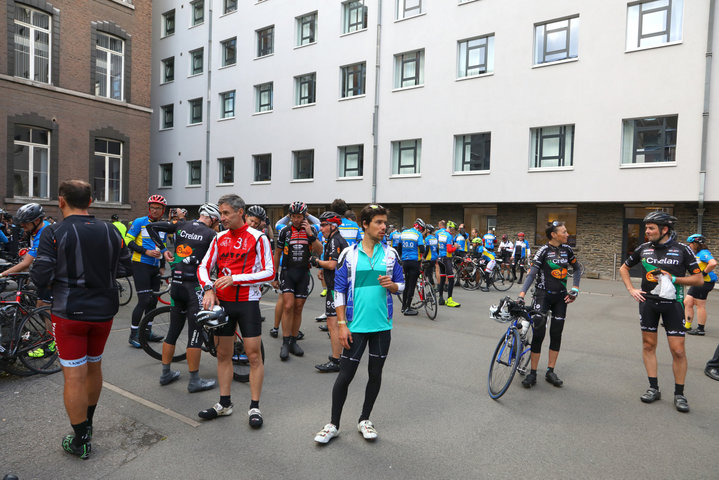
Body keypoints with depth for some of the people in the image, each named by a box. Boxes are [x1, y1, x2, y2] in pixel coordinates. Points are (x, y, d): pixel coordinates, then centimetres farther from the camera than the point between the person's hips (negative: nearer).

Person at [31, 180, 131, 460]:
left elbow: (40, 279, -15)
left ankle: (81, 441, 16)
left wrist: (52, 284, 6)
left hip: (69, 313, -4)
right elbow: (127, 266, 5)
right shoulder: (110, 232, 0)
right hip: (104, 311, 4)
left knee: (74, 377, 5)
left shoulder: (53, 233, -12)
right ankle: (87, 423, 40)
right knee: (94, 367, 21)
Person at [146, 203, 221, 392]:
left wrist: (163, 249, 9)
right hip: (195, 287, -6)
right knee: (195, 334, 1)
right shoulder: (210, 234, -8)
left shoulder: (181, 225, 7)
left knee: (173, 331, 16)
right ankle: (194, 380, 8)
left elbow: (151, 226, 8)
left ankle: (166, 373, 28)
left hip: (176, 285, 6)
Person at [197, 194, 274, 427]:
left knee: (254, 355, -1)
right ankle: (224, 403, 26)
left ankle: (254, 407, 11)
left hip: (247, 303, -5)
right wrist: (208, 288, -10)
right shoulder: (219, 238, 8)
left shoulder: (258, 238, -7)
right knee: (223, 354, 12)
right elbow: (204, 266, 9)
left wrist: (235, 278, -19)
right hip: (222, 302, 5)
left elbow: (269, 272, -11)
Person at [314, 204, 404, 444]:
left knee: (375, 374, 12)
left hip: (382, 325, 3)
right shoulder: (349, 254, -4)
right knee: (345, 374, 4)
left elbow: (401, 285, 11)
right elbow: (339, 291, -3)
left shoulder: (390, 253, 3)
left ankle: (364, 420, 32)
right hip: (356, 325, -2)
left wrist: (391, 285, -13)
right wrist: (342, 324, -8)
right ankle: (333, 424, 22)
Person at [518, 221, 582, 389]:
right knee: (538, 333, -8)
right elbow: (531, 274, -16)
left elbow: (577, 268, 17)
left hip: (560, 297, 5)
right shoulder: (543, 251, -11)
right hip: (543, 295, -5)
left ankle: (550, 372, 17)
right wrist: (522, 295, -26)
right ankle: (532, 373, 3)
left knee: (556, 334, 7)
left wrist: (575, 289, 6)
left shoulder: (567, 249, 3)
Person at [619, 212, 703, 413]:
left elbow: (699, 279, -2)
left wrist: (673, 279, -15)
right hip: (648, 301, 3)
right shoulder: (643, 249, 3)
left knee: (678, 350, -2)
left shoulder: (682, 250, -5)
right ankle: (653, 388, 20)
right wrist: (631, 289, 5)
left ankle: (679, 394, 14)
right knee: (648, 345, 8)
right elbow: (624, 268, 16)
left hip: (672, 303, -3)